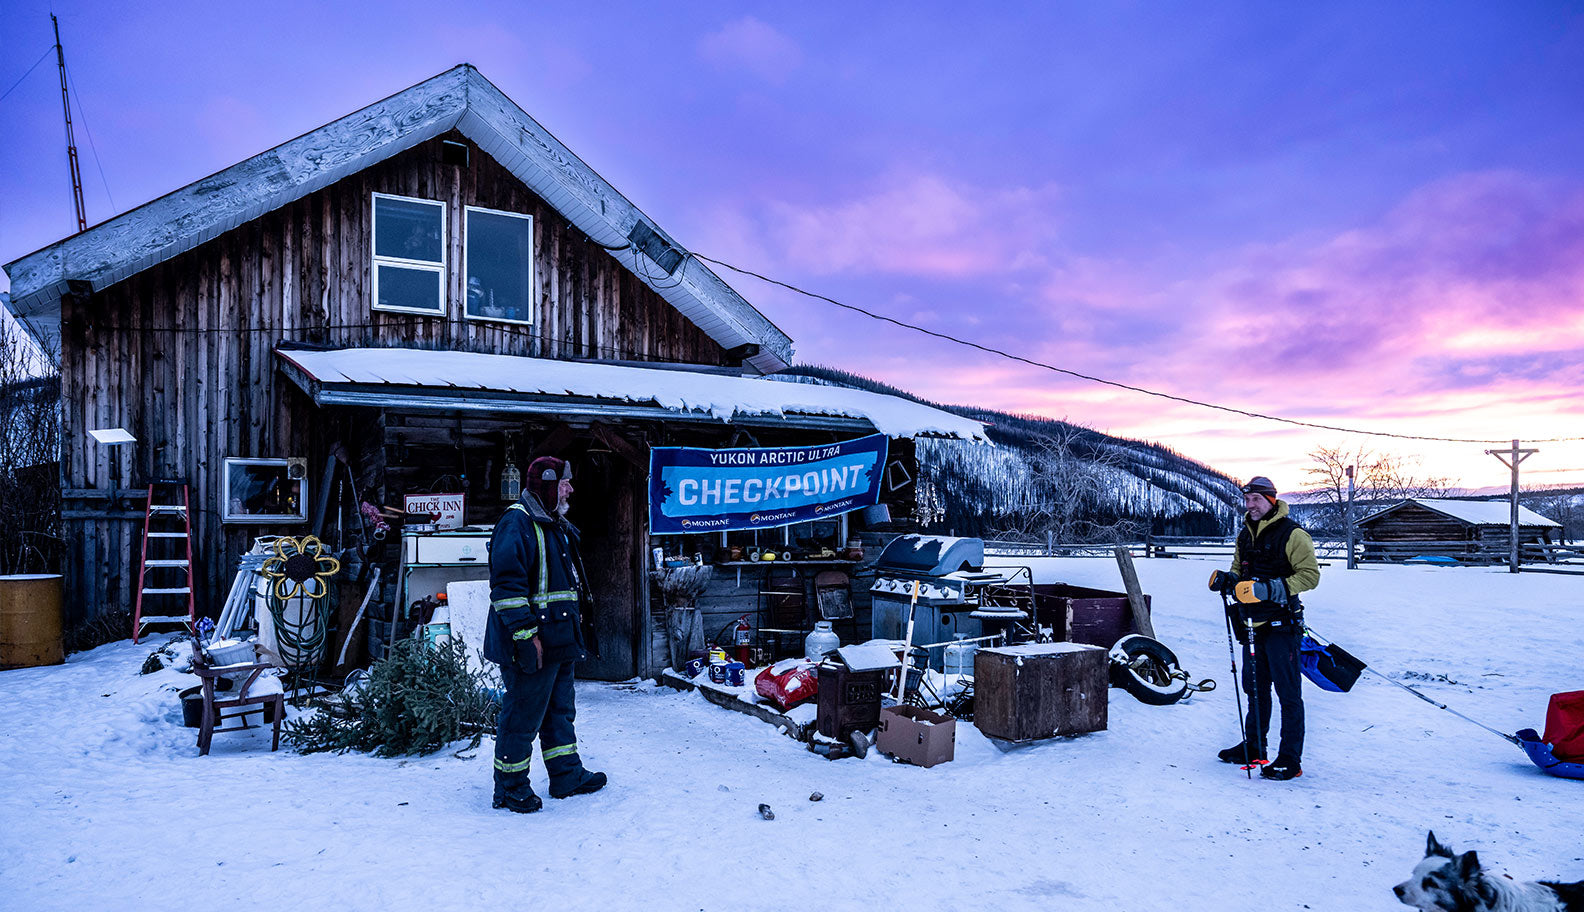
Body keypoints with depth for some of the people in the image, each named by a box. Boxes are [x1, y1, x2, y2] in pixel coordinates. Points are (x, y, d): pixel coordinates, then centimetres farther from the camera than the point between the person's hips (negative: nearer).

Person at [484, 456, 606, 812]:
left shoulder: (557, 526, 17)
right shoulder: (517, 523, -14)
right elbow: (507, 583, -22)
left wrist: (576, 631, 24)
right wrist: (525, 634, -25)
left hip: (560, 643, 10)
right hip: (531, 646, -10)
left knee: (560, 710, 18)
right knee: (522, 716, 1)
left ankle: (568, 775, 30)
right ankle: (510, 788, 15)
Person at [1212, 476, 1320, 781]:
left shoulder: (1292, 534, -9)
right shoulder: (1245, 535, 14)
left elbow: (1310, 575, -14)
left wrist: (1273, 589, -25)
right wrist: (1226, 580, 0)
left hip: (1281, 626, -7)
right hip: (1252, 625, 8)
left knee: (1288, 693, -2)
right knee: (1255, 688, 17)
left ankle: (1291, 759, 5)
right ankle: (1253, 747, 29)